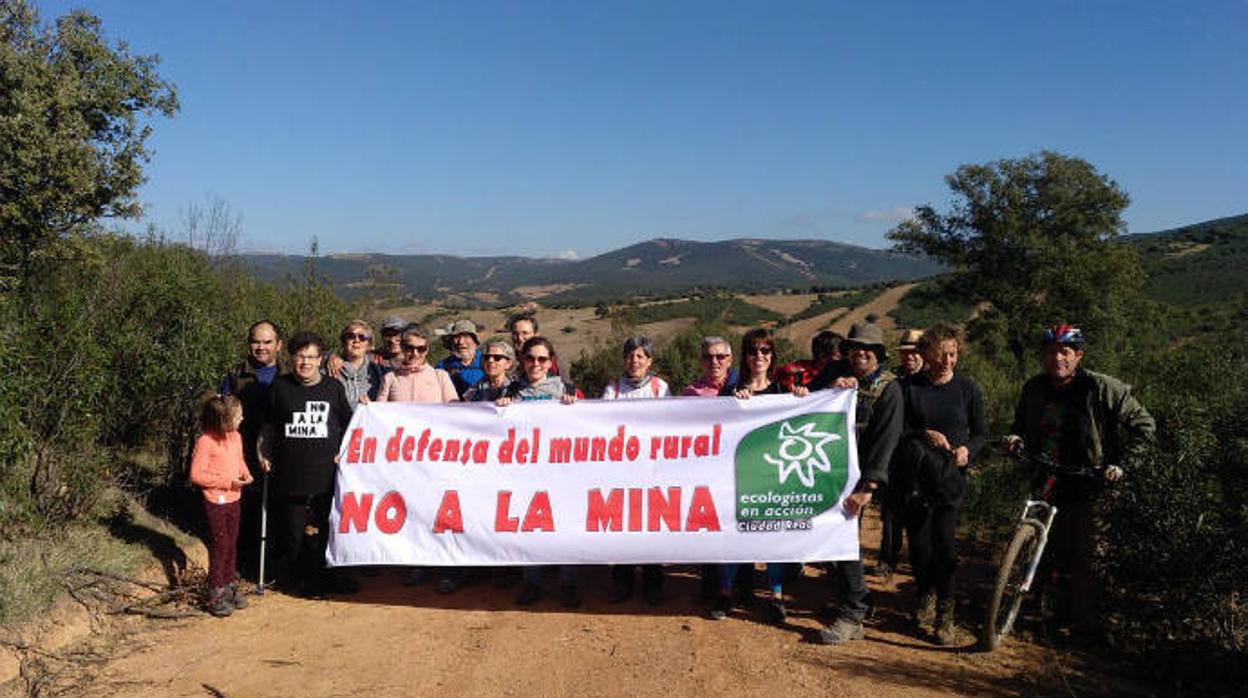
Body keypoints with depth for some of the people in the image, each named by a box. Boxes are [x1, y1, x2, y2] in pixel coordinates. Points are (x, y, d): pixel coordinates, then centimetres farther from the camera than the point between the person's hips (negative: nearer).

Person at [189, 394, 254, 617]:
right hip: (215, 502, -7)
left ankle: (229, 586, 29)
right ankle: (215, 595, 10)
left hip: (234, 499, 7)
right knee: (219, 546, -1)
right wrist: (227, 482, -21)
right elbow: (196, 475, -18)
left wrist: (246, 473, -2)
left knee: (232, 545, 15)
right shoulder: (205, 441, -20)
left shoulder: (236, 437, 2)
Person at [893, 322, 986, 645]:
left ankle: (945, 616, 5)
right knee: (919, 544, 4)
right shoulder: (910, 387, 2)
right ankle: (926, 596, 31)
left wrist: (967, 450, -11)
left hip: (950, 477, -1)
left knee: (945, 543, -9)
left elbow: (980, 433, 9)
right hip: (915, 477, 1)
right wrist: (924, 435, -16)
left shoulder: (967, 388, 4)